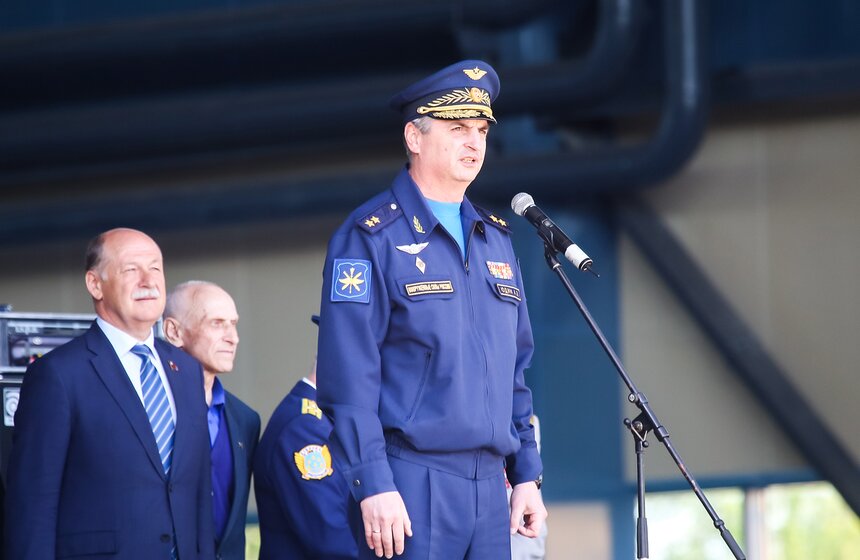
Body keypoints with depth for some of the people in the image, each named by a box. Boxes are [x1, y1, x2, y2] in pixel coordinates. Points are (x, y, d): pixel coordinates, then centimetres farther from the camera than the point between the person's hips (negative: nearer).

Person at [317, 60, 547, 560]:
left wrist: (527, 474, 14)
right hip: (410, 481, -7)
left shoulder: (495, 239, 17)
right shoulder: (371, 237, -4)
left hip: (488, 482, 7)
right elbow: (349, 376, -11)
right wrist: (374, 486, -17)